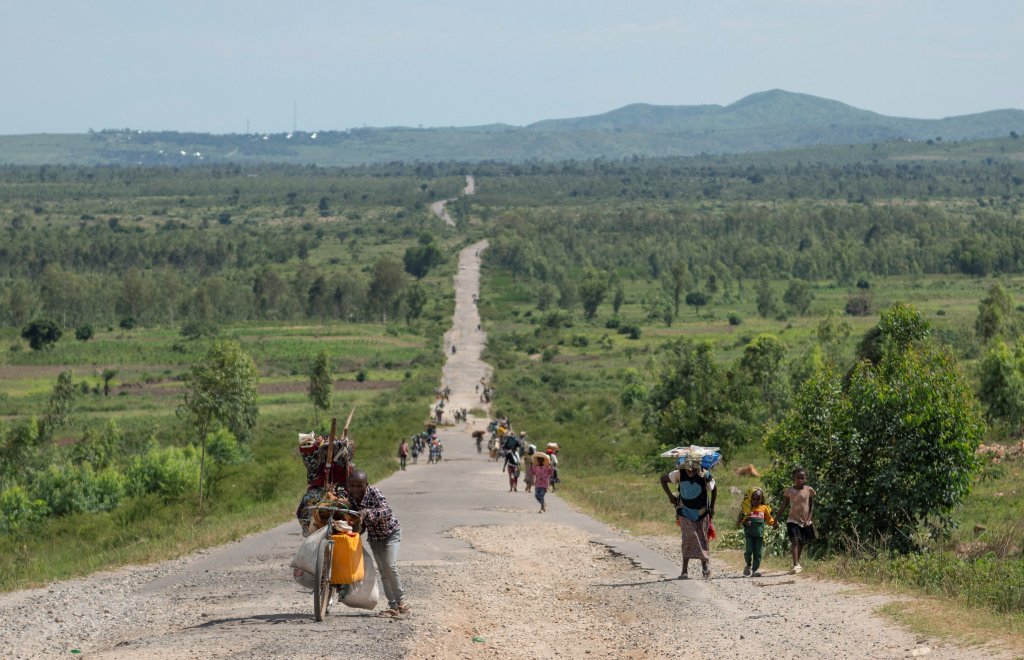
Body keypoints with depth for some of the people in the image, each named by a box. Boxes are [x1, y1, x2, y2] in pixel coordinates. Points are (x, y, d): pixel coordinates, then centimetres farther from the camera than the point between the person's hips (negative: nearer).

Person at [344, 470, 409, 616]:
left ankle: (401, 600, -6)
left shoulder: (374, 494, -27)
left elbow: (387, 511, -44)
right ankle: (393, 606, 4)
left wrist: (368, 512, -58)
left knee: (390, 566, -19)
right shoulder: (350, 498, -10)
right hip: (374, 537, 6)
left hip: (391, 532, -6)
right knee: (383, 571, 1)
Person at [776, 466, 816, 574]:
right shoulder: (789, 491, -3)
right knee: (794, 541, -17)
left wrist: (809, 519, -7)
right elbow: (784, 507, 4)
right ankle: (795, 565, -24)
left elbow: (811, 506, 3)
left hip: (805, 522, 2)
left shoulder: (809, 490, -1)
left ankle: (797, 563, 33)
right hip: (793, 520, -2)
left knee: (801, 543, 14)